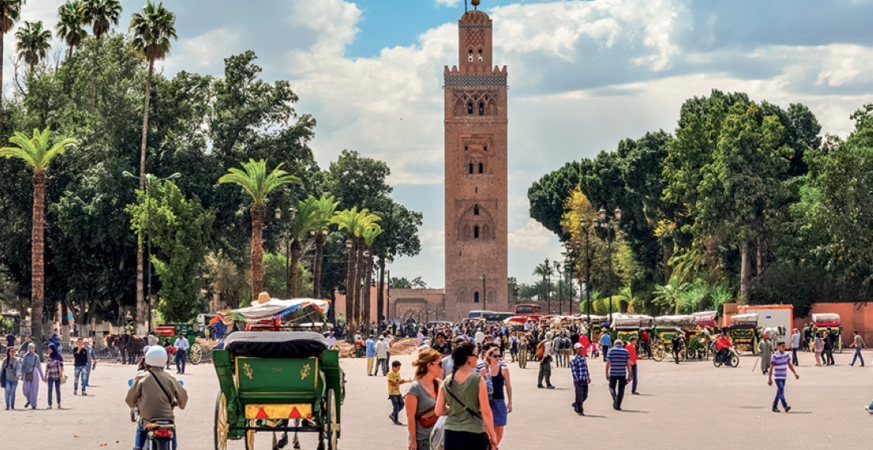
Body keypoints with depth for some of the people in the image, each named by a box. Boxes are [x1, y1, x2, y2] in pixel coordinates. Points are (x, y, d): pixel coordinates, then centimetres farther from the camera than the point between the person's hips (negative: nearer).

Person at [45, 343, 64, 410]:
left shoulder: (58, 356, -1)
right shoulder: (49, 356, 10)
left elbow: (61, 365, -4)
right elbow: (47, 367, 14)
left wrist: (61, 373, -18)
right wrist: (45, 376, 13)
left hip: (57, 376, -3)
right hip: (50, 376, 3)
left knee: (57, 390, 3)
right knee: (50, 390, -6)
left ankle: (59, 404, 18)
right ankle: (49, 405, -7)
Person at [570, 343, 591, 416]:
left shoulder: (584, 357, 13)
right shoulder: (573, 360, -9)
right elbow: (573, 371, -13)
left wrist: (588, 377, 19)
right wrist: (576, 379, -17)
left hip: (585, 380, 7)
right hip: (578, 380, -7)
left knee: (585, 396, 10)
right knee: (579, 395, -1)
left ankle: (575, 405, 32)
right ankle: (579, 410, 10)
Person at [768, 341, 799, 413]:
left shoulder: (786, 354, 4)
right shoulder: (775, 356, -14)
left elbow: (789, 364, 14)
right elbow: (771, 367, -11)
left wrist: (795, 373, 7)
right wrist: (770, 379, -10)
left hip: (783, 377, 6)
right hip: (777, 377, -6)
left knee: (779, 392, 10)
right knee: (781, 391, -15)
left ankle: (775, 406, 19)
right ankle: (785, 406, -21)